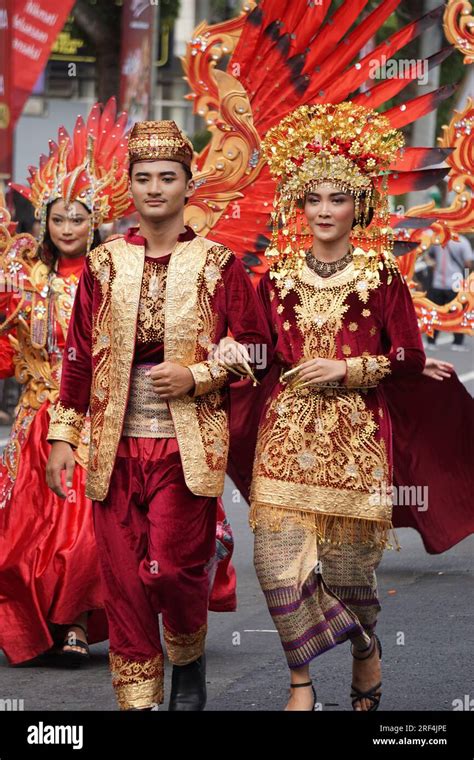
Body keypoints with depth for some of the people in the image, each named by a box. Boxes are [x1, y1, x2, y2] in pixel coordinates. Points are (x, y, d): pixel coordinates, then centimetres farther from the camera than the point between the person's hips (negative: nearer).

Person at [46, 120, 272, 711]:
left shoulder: (217, 265, 2)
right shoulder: (103, 264, 8)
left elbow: (256, 346, 4)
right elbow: (79, 355, 9)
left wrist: (198, 376, -11)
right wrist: (63, 436, 6)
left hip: (186, 444, -2)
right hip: (116, 446, 2)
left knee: (171, 568, -9)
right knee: (123, 579, 1)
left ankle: (189, 658, 21)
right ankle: (137, 696, 12)